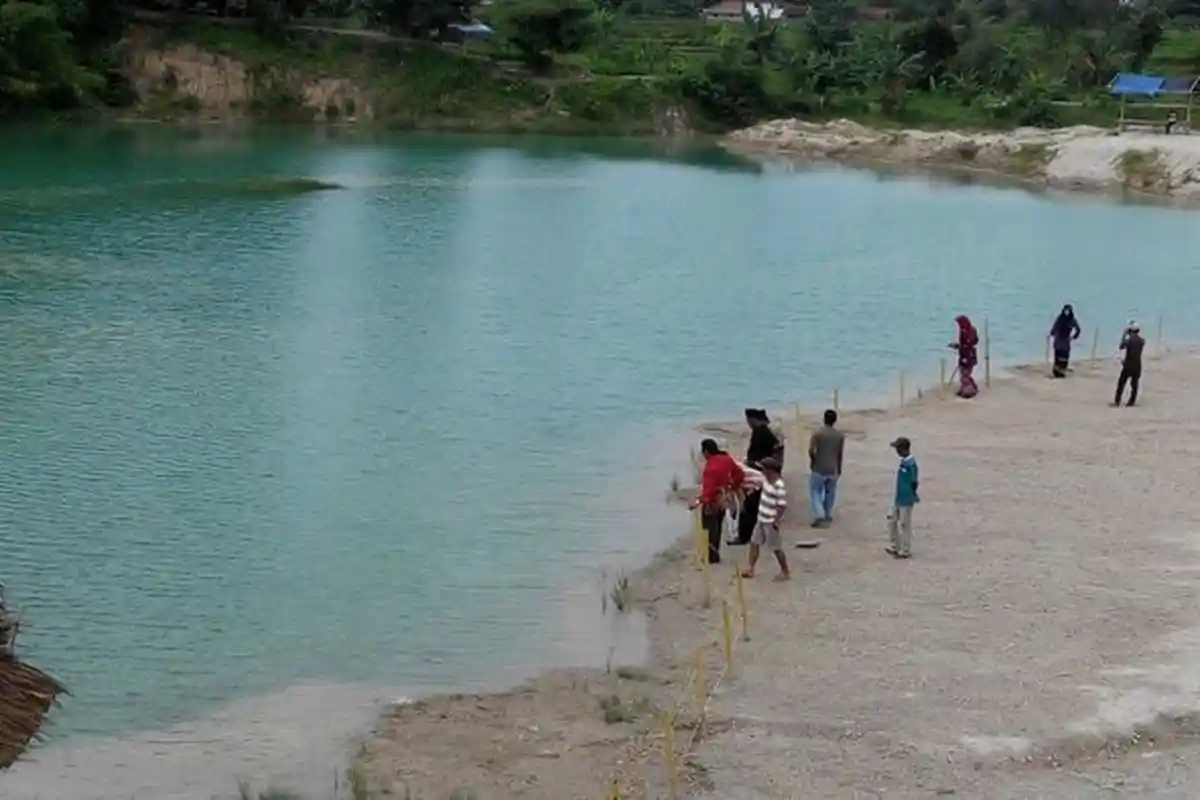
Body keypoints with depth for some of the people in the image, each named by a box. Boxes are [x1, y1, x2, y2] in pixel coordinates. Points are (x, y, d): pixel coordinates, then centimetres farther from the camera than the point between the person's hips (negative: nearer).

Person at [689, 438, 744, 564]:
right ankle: (715, 554, 29)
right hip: (723, 500, 9)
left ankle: (712, 556, 9)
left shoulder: (711, 466, -28)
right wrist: (732, 488, 17)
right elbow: (739, 475, 7)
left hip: (711, 502, -9)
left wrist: (699, 501, -31)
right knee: (717, 528, 20)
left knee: (710, 529, 5)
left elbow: (709, 488, -32)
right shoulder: (727, 459, -2)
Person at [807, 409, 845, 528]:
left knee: (815, 492, 8)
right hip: (833, 469, 3)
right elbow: (840, 454, 4)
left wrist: (813, 461, -1)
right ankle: (828, 515, 29)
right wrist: (839, 469, 16)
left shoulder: (817, 433, -14)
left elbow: (811, 450, -20)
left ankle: (819, 515, -7)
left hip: (818, 469, -3)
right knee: (830, 492, 20)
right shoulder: (840, 435, -3)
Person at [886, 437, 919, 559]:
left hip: (906, 500, -10)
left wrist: (912, 493, -9)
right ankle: (895, 547, 30)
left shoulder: (910, 464, -24)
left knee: (904, 525, 3)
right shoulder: (904, 461, 6)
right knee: (892, 521, 17)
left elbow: (915, 482, -23)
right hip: (898, 498, 10)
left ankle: (905, 551, 16)